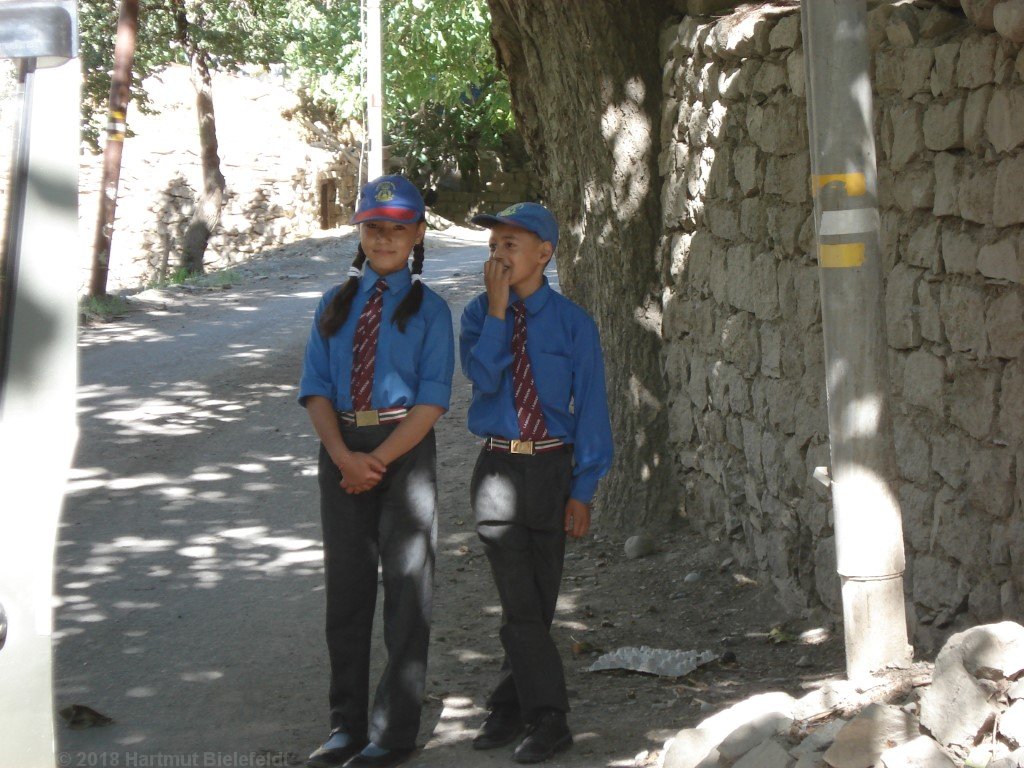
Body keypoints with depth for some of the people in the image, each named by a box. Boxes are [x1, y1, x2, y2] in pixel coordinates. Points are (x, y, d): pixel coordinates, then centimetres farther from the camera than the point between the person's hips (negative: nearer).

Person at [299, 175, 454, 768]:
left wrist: (379, 459, -15)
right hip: (342, 448, 4)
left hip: (406, 448, -4)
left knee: (408, 585, 0)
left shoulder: (428, 308, -1)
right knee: (346, 585, 9)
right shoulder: (335, 305, 10)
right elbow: (316, 388, 3)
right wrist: (344, 455, -12)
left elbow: (433, 399, -8)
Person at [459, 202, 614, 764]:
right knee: (519, 603, -6)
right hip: (498, 470, 0)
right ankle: (547, 718, 1)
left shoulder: (572, 323, -3)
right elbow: (483, 376, -14)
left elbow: (591, 408, -2)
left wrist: (582, 491, -5)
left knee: (538, 602, 7)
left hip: (552, 470, 0)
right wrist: (498, 308, -16)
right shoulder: (479, 315, 3)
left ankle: (509, 707, 19)